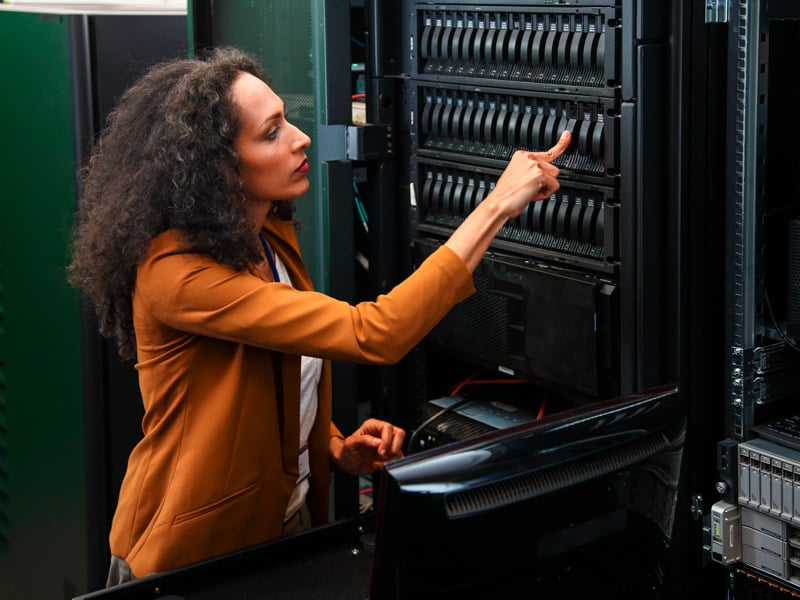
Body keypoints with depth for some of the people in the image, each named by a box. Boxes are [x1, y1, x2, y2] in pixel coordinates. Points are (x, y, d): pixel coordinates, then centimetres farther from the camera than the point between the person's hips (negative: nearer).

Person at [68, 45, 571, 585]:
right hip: (192, 558, -7)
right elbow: (375, 336, -34)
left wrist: (338, 449, -7)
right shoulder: (175, 272, -28)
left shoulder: (274, 235, 0)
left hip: (289, 519, 7)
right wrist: (498, 206, -31)